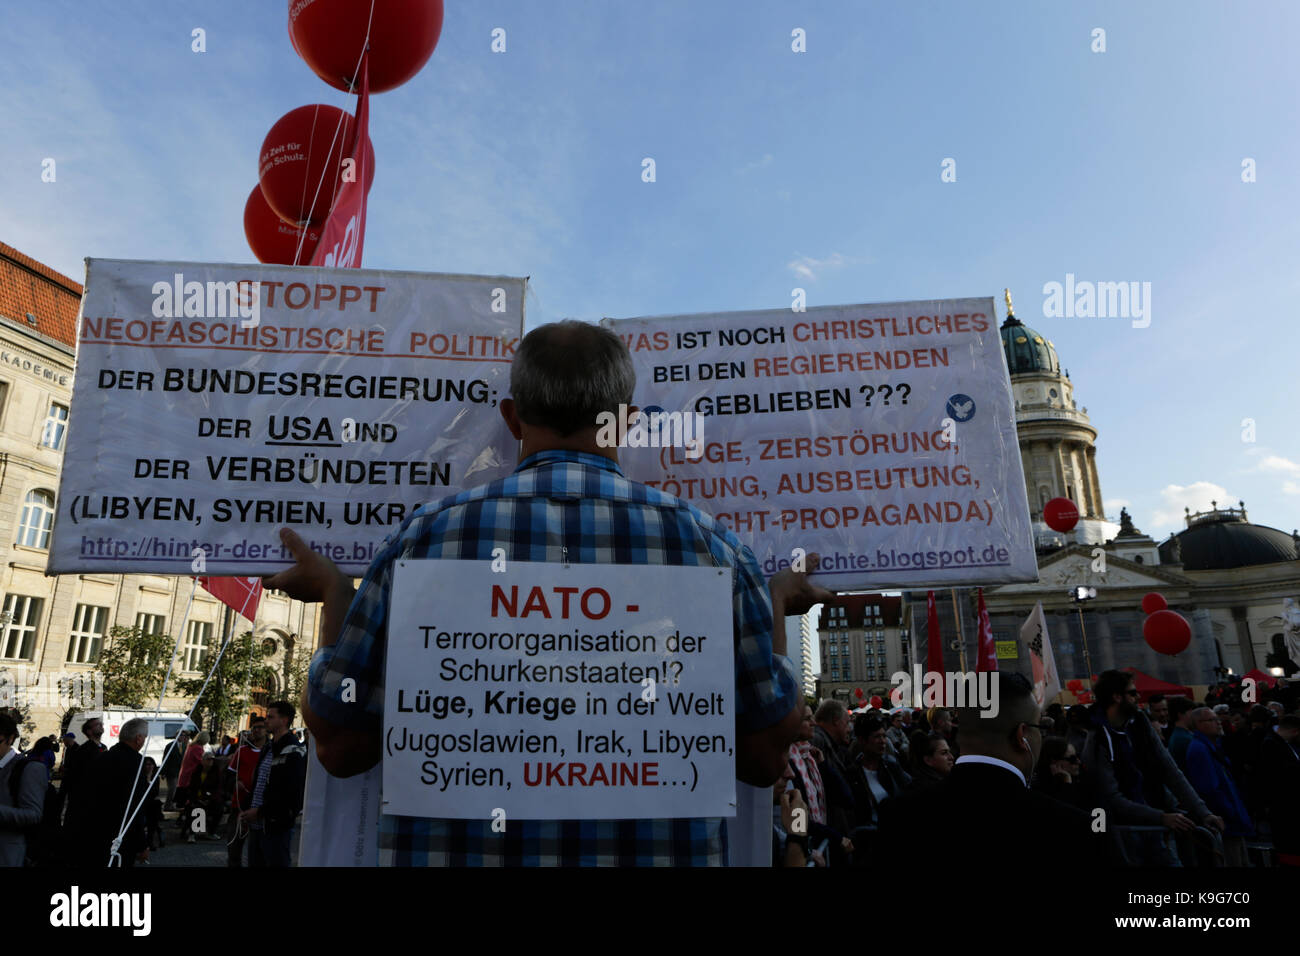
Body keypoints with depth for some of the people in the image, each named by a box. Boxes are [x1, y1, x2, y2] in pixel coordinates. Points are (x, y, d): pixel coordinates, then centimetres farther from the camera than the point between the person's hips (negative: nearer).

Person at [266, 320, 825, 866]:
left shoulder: (427, 534, -10)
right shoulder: (707, 544, -9)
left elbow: (340, 746, -1)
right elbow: (764, 759, -1)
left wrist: (334, 592, 13)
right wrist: (776, 607, 12)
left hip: (452, 851, 1)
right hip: (661, 850, 0)